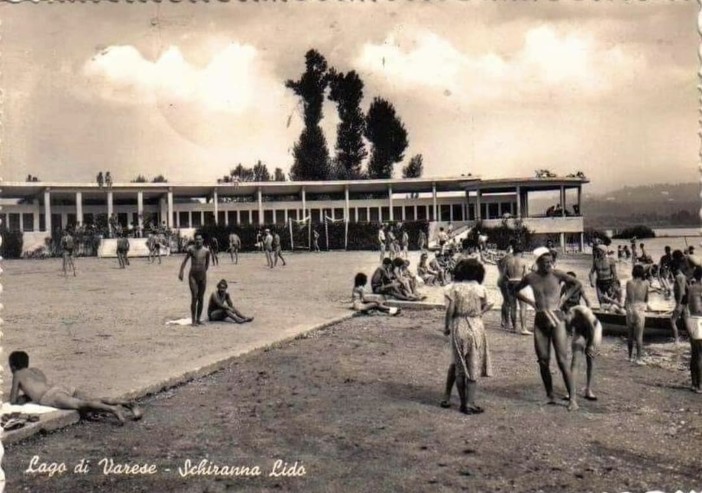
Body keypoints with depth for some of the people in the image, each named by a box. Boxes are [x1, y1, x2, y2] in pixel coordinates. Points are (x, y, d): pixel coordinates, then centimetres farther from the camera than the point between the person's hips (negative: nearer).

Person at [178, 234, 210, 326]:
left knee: (201, 298, 7)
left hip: (202, 276, 2)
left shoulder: (206, 251, -1)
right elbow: (185, 261, -6)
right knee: (194, 298, -8)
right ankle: (193, 320, -2)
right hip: (193, 276, -2)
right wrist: (181, 272, -15)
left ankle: (198, 319, 17)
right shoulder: (191, 249, -5)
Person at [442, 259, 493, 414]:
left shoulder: (455, 288, -4)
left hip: (458, 328, 1)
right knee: (473, 368, 7)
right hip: (475, 328, -1)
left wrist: (446, 327, 3)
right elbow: (483, 309, -1)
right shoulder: (480, 289, -4)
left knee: (459, 366, 13)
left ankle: (463, 403, 18)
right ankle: (469, 404, 8)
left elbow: (450, 311, -7)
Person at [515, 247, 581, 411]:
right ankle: (550, 395, 18)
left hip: (557, 319, -3)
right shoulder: (530, 277, 1)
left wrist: (565, 297, 2)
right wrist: (530, 302, 6)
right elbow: (516, 290, 18)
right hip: (540, 321, 3)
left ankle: (572, 398, -3)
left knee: (562, 361, -9)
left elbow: (578, 284, 10)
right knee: (543, 362, 4)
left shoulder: (557, 274, -4)